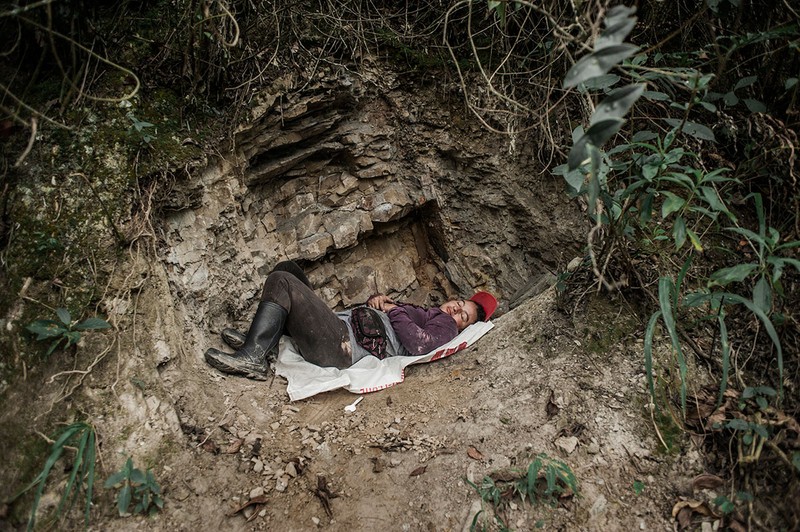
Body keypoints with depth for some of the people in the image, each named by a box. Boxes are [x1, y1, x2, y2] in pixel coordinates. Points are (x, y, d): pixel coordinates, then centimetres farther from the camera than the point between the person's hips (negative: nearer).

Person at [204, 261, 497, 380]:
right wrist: (377, 299, 8)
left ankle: (252, 357, -21)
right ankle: (258, 341, -5)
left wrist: (393, 310, -6)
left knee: (281, 281, -20)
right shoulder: (417, 312, 29)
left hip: (342, 348, -10)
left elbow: (418, 344, -19)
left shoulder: (445, 327, 3)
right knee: (287, 268, 8)